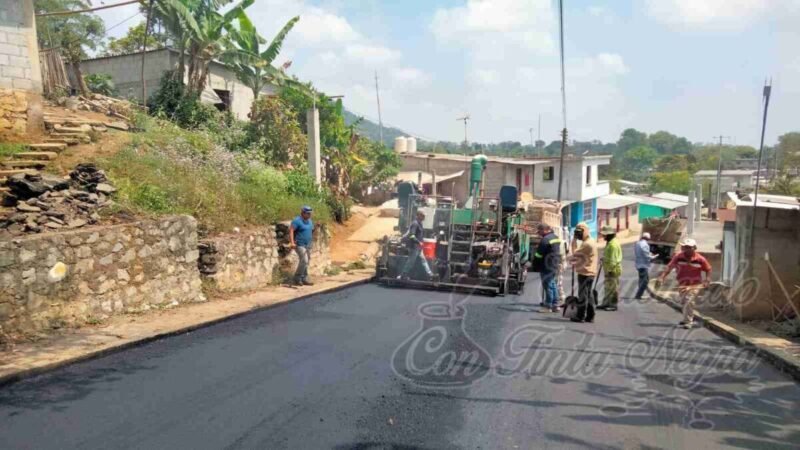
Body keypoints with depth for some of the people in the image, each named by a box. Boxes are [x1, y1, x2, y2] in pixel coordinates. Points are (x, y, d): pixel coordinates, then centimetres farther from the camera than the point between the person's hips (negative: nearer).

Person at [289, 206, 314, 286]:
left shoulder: (310, 221, 12)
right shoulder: (297, 220, -12)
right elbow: (291, 230, -20)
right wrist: (292, 242, -27)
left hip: (308, 245, 8)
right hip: (299, 245, -8)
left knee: (306, 262, 8)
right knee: (304, 260, -17)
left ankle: (304, 279, 16)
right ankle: (297, 278, -4)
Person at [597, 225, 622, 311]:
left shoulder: (613, 244, -20)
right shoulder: (609, 242, 14)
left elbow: (613, 259, -22)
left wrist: (610, 270, -22)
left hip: (613, 270, -11)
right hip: (608, 269, 11)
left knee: (613, 288, -3)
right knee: (607, 287, 15)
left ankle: (613, 305, 4)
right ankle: (606, 303, 23)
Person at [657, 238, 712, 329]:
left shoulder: (700, 259, -12)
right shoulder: (678, 257, -10)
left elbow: (708, 269, 2)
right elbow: (669, 267, -14)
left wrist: (707, 280, -12)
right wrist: (662, 277, -26)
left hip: (695, 285, -3)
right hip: (682, 284, 4)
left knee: (689, 301, -20)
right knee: (684, 302, 17)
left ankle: (688, 322, -10)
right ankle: (689, 318, 43)